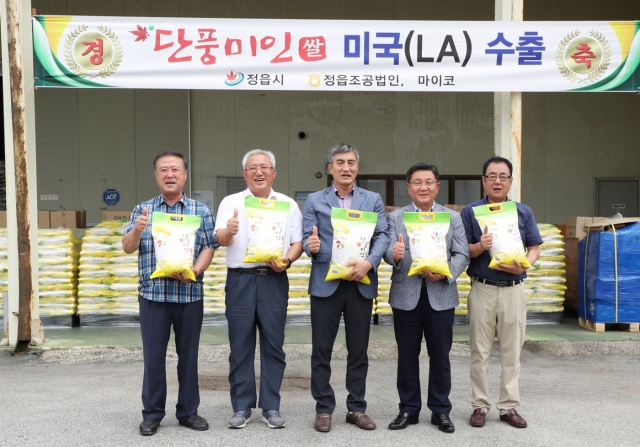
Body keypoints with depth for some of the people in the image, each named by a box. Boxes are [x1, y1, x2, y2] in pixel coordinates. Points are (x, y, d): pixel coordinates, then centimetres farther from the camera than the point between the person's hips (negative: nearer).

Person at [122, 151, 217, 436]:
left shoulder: (201, 211, 6)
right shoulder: (143, 210, 8)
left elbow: (209, 247, 1)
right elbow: (127, 248, 2)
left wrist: (195, 271, -17)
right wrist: (137, 230, -19)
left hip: (190, 294, 0)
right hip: (153, 294, 0)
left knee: (188, 354, 7)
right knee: (153, 355, 3)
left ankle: (188, 411, 19)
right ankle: (152, 413, 14)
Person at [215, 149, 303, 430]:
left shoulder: (288, 204, 9)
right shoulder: (231, 202, 6)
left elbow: (298, 242, 7)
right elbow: (220, 239, -4)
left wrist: (287, 261, -13)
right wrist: (228, 231, -27)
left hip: (274, 280, 1)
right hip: (240, 279, 0)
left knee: (273, 345, 4)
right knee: (240, 345, 4)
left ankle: (271, 407, 14)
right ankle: (241, 407, 14)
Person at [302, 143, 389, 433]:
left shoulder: (373, 200, 10)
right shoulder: (314, 201, 8)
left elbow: (382, 236, 1)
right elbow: (307, 238, 0)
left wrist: (369, 262, -17)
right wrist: (311, 245, -23)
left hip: (361, 283, 1)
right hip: (325, 282, -1)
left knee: (359, 350, 8)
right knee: (321, 349, 3)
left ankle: (357, 408, 20)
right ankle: (324, 409, 15)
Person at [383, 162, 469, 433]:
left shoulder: (453, 218, 7)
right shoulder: (395, 217, 6)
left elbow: (462, 255, -1)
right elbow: (388, 252, -4)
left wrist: (445, 272, -20)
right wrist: (394, 254, -29)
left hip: (441, 295, 0)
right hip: (406, 295, 0)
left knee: (440, 355, 7)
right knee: (407, 355, 8)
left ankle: (440, 411, 19)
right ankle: (408, 409, 20)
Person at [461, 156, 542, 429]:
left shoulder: (524, 212, 7)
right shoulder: (470, 212, 2)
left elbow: (535, 248, 7)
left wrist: (523, 265, -12)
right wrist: (479, 247, -20)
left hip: (513, 290, 2)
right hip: (482, 289, -1)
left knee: (512, 352, 7)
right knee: (480, 352, 5)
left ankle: (509, 406, 17)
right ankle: (480, 406, 14)